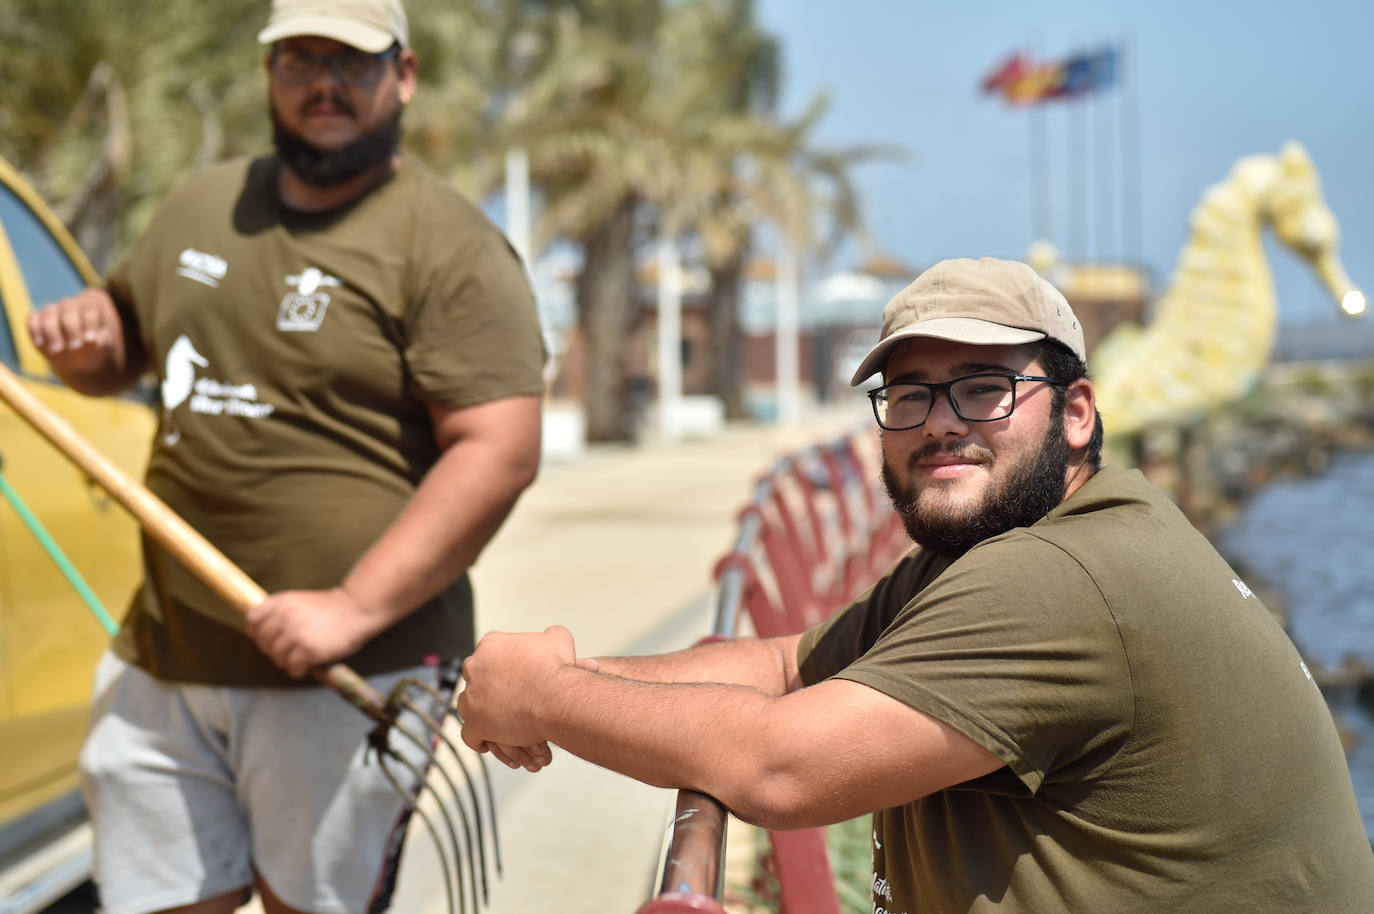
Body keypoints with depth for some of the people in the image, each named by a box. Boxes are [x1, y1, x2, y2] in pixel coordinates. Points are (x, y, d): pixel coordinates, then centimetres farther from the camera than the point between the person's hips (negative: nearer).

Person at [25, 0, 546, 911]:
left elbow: (500, 451, -16)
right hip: (162, 664, 6)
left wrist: (355, 609, -21)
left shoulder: (450, 247, -8)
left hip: (348, 674, -6)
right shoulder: (202, 205, 14)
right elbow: (123, 336, 28)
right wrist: (83, 334, 2)